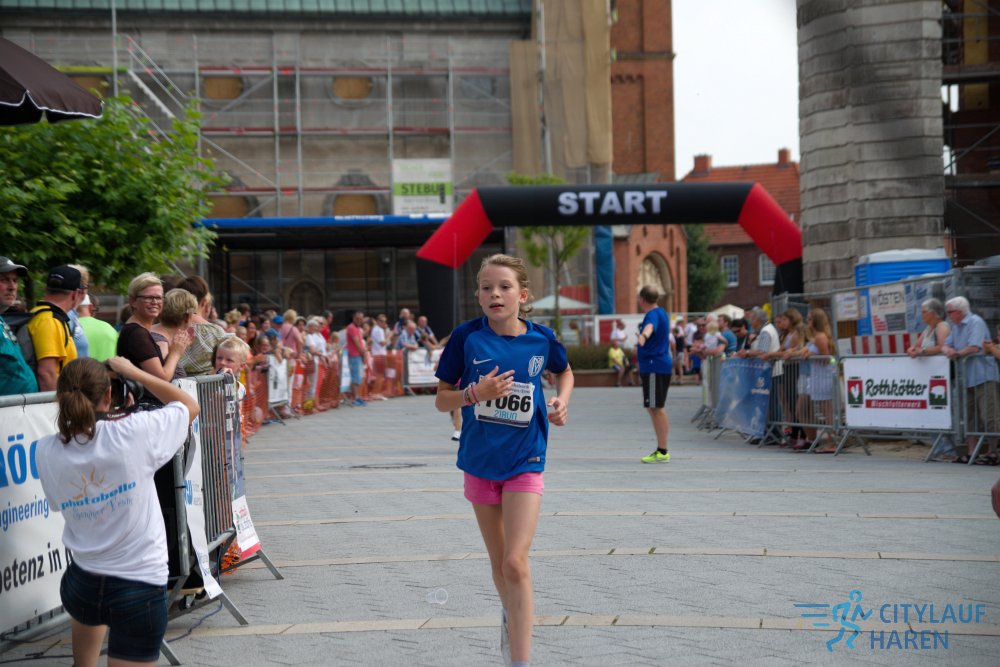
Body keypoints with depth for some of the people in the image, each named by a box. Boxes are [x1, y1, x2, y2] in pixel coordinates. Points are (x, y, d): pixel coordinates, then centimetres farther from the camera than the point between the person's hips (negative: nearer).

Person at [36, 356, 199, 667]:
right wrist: (132, 372, 6)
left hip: (80, 585, 5)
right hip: (141, 590, -5)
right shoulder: (133, 433, -17)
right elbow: (190, 406, 2)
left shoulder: (47, 452, -7)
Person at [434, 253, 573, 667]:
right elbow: (442, 400, -3)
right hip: (480, 462, 2)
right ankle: (512, 615, 45)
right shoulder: (466, 337, -9)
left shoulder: (541, 339, -6)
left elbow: (564, 371, 17)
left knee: (516, 563, -14)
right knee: (499, 563, 15)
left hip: (524, 462, -2)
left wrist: (562, 400, -3)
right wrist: (476, 393, -22)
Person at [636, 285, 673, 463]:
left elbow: (650, 327, -41)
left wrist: (643, 336, -63)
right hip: (662, 365, 10)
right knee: (655, 408, 16)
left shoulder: (653, 315, -15)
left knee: (657, 408, -8)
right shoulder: (661, 313, 19)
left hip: (654, 367, -10)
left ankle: (662, 452, -8)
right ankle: (661, 450, 23)